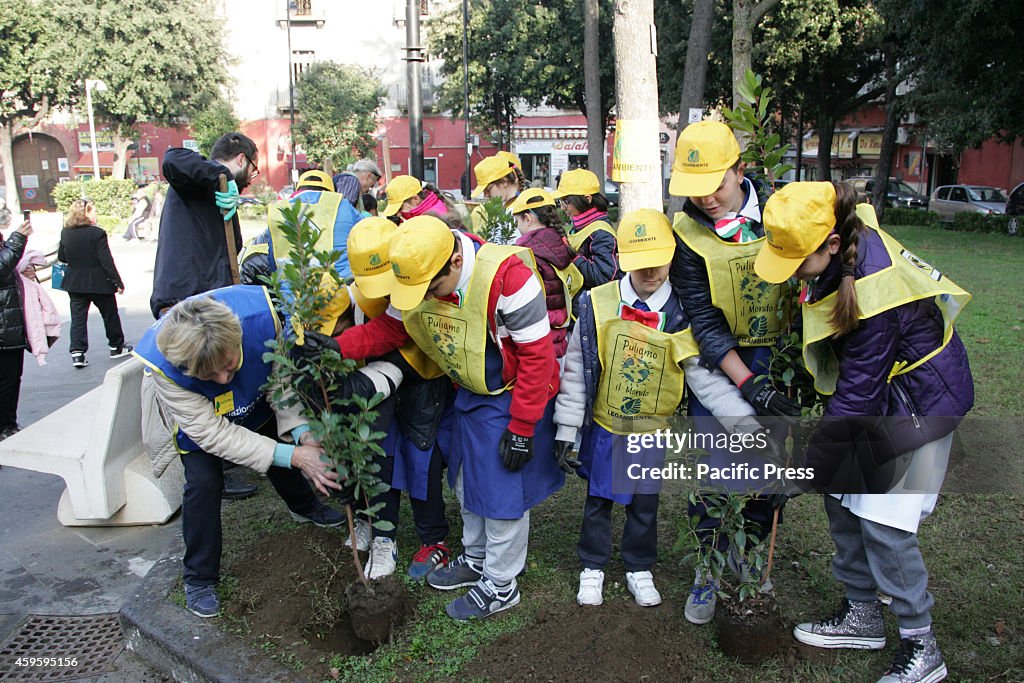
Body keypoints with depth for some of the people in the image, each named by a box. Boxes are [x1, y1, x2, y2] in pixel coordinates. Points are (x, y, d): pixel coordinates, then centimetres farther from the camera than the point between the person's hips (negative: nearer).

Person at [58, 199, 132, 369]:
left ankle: (77, 352, -3)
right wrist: (118, 282, -11)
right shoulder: (97, 233, -17)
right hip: (99, 283, -4)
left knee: (78, 317, 7)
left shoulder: (65, 233, -2)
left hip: (74, 283, 4)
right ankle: (116, 346, 27)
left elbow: (61, 257, 7)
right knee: (110, 314, 14)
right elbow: (107, 261, -17)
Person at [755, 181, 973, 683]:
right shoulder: (849, 240, -12)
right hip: (876, 391, 9)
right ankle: (862, 614, 27)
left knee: (883, 522, -7)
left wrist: (810, 465, -20)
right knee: (842, 501, 10)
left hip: (920, 400, -9)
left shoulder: (875, 294, -35)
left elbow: (855, 397, -28)